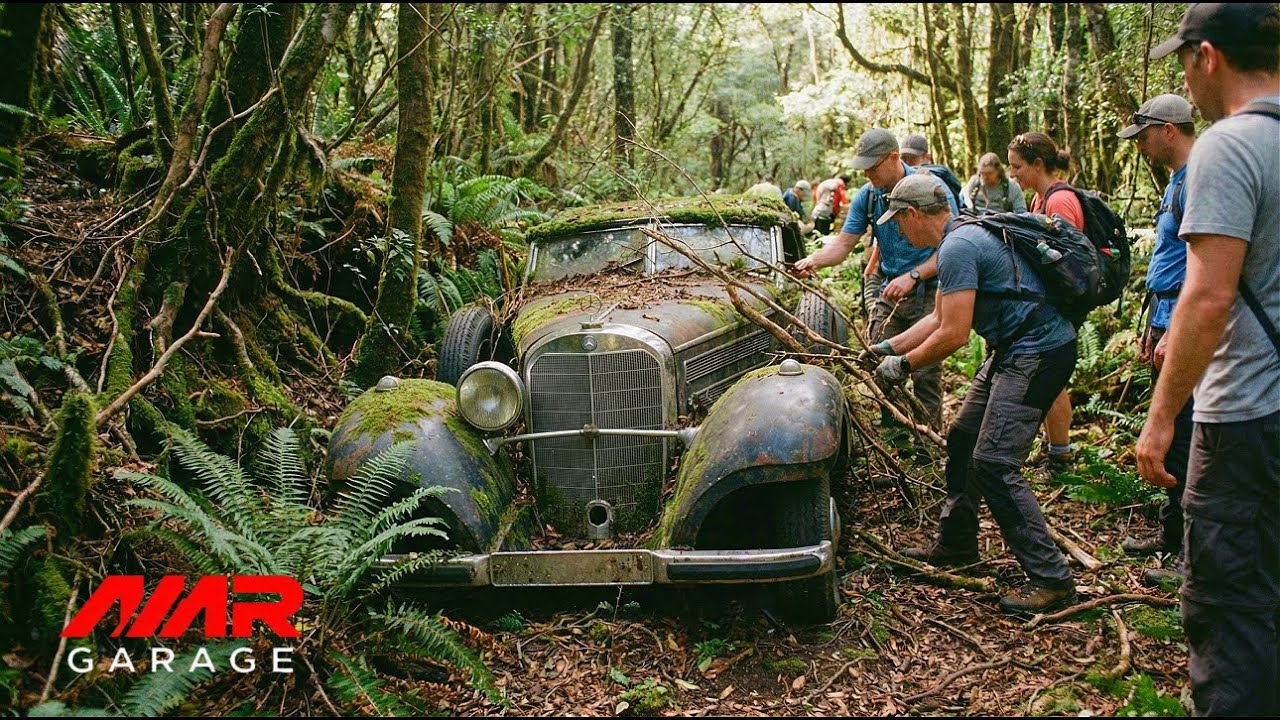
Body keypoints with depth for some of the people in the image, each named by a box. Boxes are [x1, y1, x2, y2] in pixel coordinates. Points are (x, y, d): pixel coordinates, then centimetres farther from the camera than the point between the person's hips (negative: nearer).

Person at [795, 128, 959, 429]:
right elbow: (844, 242, 0)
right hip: (889, 292, 5)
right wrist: (814, 260, -19)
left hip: (929, 293, -5)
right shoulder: (866, 196, 4)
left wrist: (912, 276, -24)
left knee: (925, 376, -7)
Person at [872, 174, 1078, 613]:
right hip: (1015, 350, 11)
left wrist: (904, 365, -8)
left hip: (1038, 353, -11)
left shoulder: (957, 247, -18)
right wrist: (888, 347, 22)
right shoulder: (961, 238, 15)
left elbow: (954, 334, -21)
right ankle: (956, 544, 33)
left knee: (993, 464, -14)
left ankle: (1051, 579, -9)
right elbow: (939, 318, 22)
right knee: (963, 440, 19)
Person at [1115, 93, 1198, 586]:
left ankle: (1193, 555, 1)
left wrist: (1174, 333, -24)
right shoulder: (1178, 183, 17)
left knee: (1183, 442, -6)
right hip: (1168, 323, 10)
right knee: (1171, 438, 16)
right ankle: (1172, 533, 26)